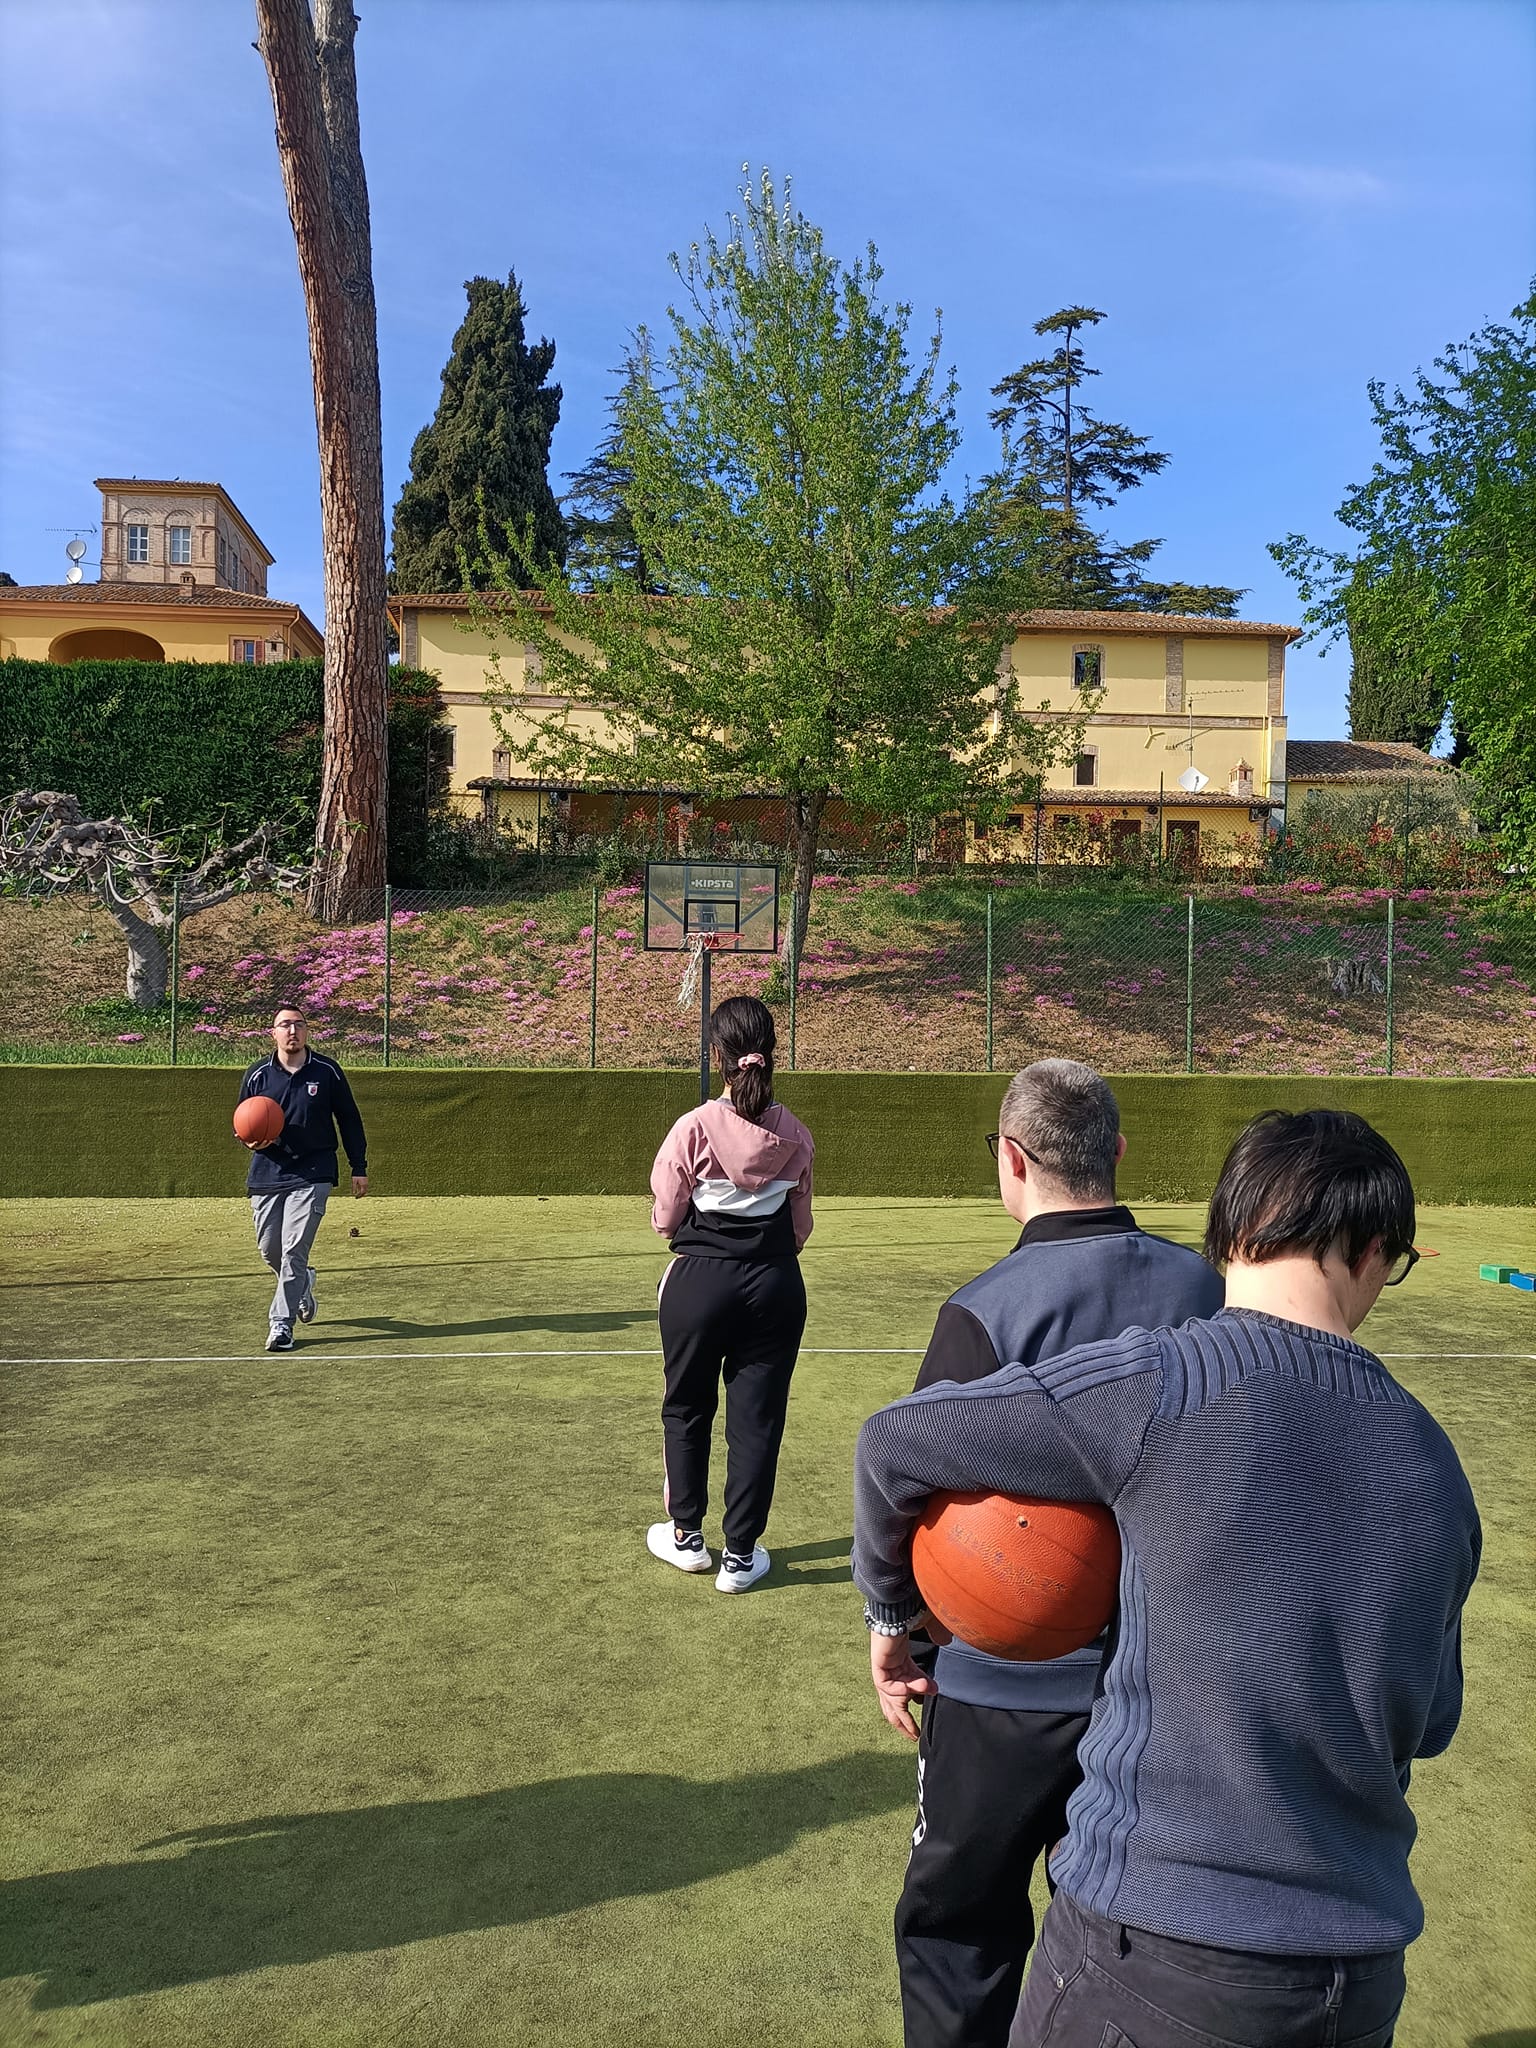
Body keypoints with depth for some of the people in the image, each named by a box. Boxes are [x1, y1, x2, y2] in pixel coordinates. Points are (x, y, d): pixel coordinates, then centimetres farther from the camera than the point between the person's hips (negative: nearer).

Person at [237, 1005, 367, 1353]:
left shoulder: (327, 1071, 1)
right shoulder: (257, 1075, 4)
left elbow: (349, 1120, 8)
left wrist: (359, 1167, 8)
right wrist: (250, 1140, -10)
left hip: (312, 1175, -3)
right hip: (267, 1174, 3)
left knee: (293, 1249, -12)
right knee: (269, 1249, 7)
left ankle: (281, 1323, -4)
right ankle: (302, 1284, 38)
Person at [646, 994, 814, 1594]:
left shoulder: (695, 1127, -13)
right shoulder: (795, 1136, -2)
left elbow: (665, 1218, -4)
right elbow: (800, 1226, 8)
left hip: (700, 1281, -2)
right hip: (777, 1285, 2)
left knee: (687, 1408, 17)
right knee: (757, 1418, 10)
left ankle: (686, 1536, 31)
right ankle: (740, 1554, 18)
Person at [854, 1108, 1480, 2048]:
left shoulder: (1162, 1386, -17)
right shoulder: (1435, 1461, -1)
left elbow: (893, 1442, -8)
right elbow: (1430, 1723, 11)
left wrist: (891, 1610, 9)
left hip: (1153, 1950, -5)